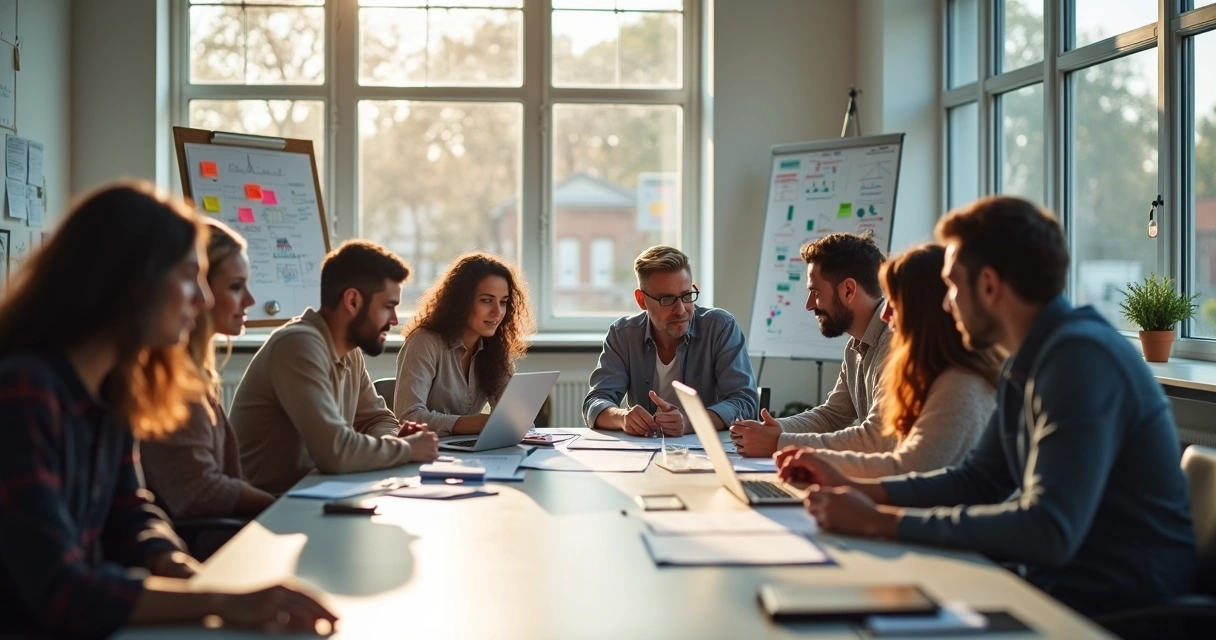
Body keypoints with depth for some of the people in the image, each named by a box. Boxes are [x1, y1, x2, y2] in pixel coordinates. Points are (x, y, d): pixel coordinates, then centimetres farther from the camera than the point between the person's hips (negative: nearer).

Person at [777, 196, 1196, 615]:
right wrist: (853, 488, 6)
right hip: (1061, 582, 8)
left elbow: (1048, 529, -30)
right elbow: (976, 482, 17)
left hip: (1121, 606, -8)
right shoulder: (1027, 364, 9)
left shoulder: (1080, 358, -22)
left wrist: (880, 521, -25)